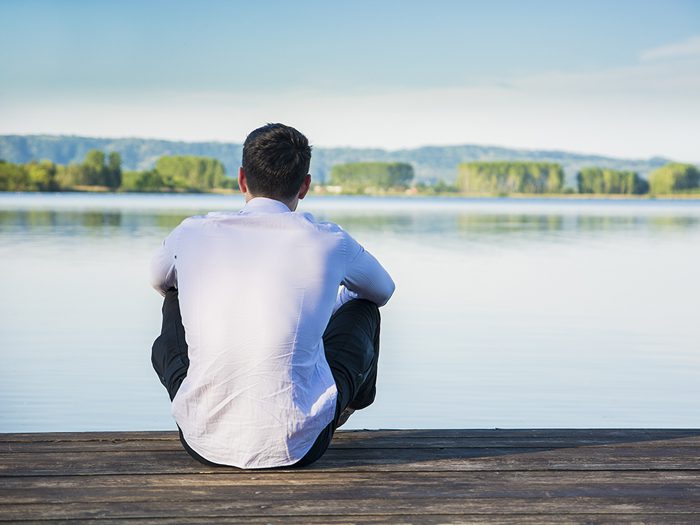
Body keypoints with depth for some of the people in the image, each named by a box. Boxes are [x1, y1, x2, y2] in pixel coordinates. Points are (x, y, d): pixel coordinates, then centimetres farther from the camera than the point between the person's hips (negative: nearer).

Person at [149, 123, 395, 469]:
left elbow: (159, 281, 27)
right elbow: (384, 290, 22)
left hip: (204, 443, 2)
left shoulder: (192, 234, 1)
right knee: (363, 309, 23)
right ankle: (351, 404, 54)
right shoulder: (329, 242, -2)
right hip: (298, 447, -1)